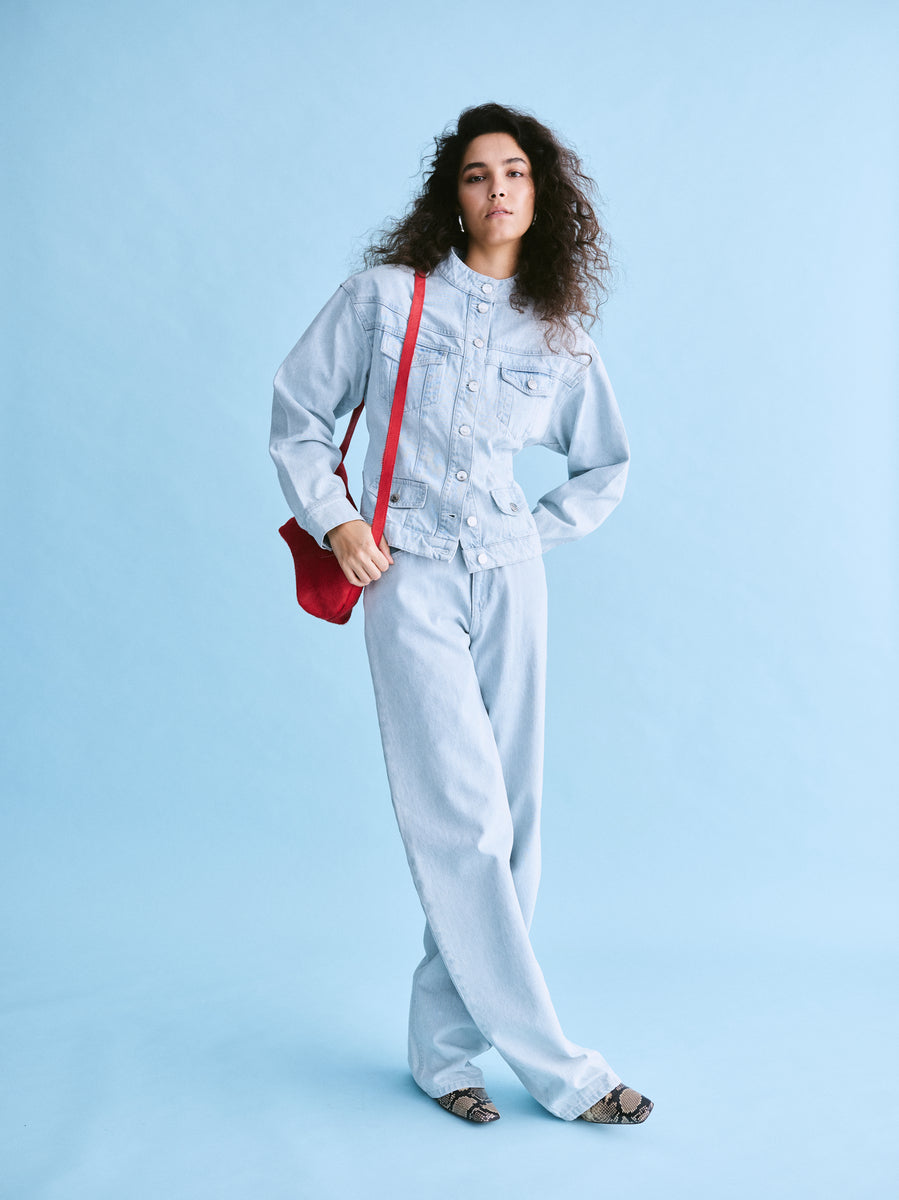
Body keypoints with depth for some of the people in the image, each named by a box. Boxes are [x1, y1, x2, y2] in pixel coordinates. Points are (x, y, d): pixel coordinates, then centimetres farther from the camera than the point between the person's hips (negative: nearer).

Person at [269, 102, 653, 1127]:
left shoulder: (558, 338, 9)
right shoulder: (384, 294, 2)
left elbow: (605, 467, 21)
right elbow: (297, 415, 7)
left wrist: (533, 533, 9)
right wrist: (335, 522, -3)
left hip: (510, 580, 4)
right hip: (409, 579, -3)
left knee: (508, 821, 2)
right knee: (462, 818, -8)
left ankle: (444, 1045, 17)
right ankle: (554, 1066, 2)